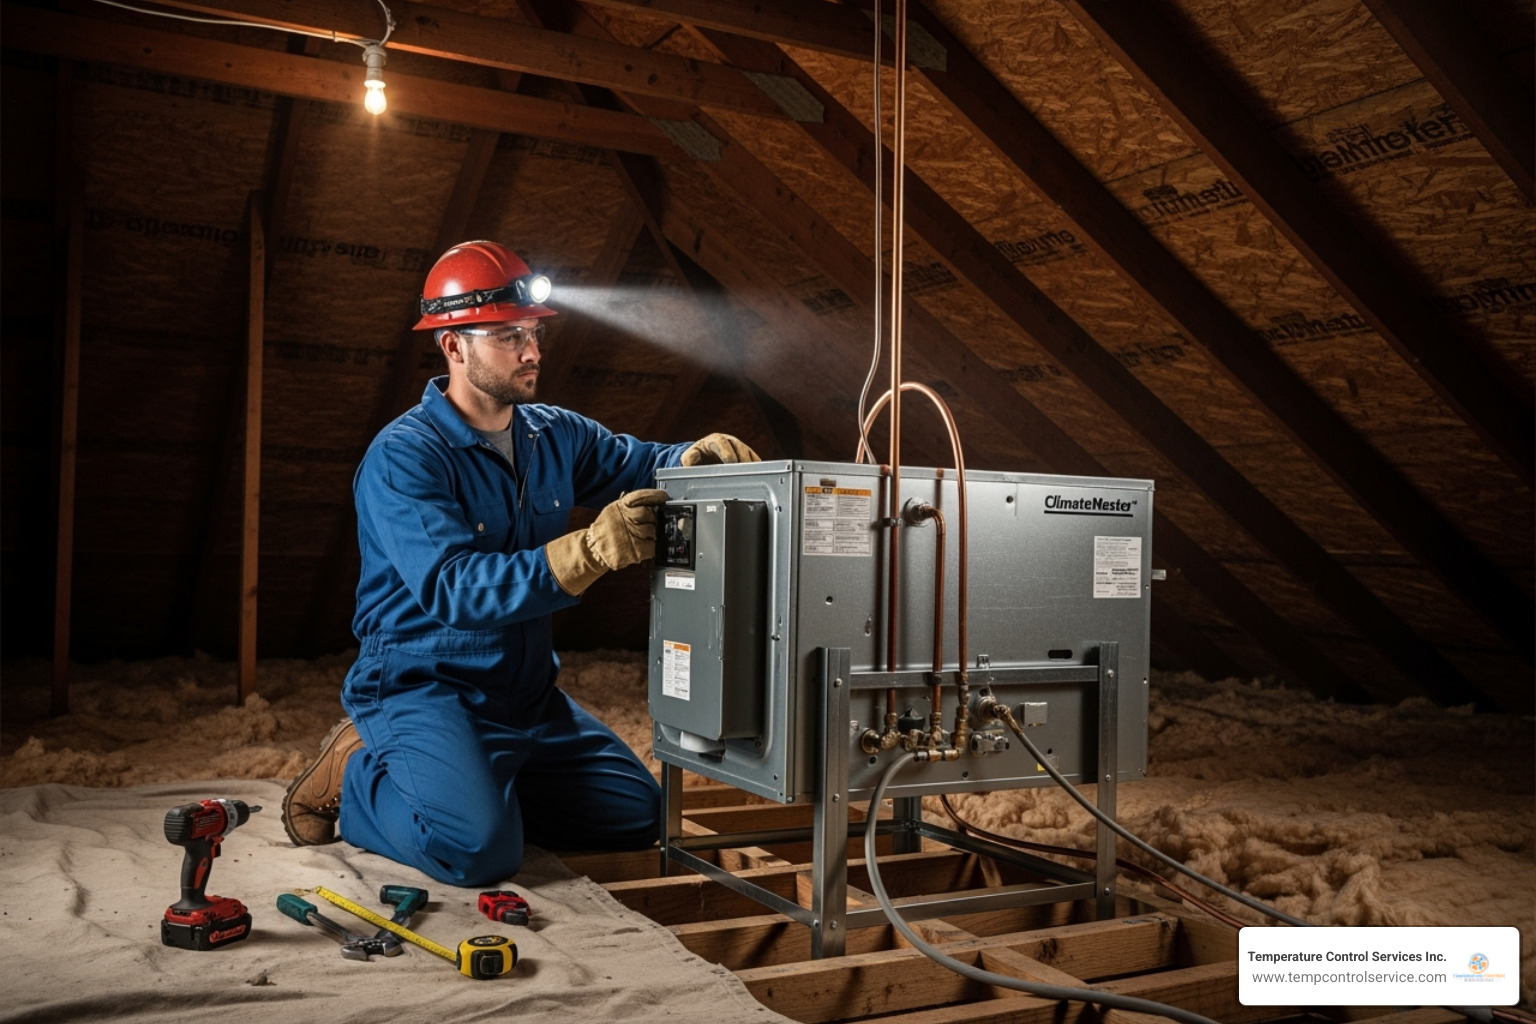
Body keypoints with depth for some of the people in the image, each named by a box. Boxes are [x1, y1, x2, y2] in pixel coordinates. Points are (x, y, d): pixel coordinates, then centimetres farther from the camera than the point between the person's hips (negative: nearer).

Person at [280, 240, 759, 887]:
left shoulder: (556, 435, 3)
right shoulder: (403, 457, -19)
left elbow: (638, 464, 13)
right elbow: (452, 589, -31)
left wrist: (691, 459, -13)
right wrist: (590, 550, -43)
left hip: (526, 694, 8)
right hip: (422, 688, -7)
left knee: (639, 814, 10)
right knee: (481, 849, -28)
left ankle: (481, 783, 20)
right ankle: (354, 779, 2)